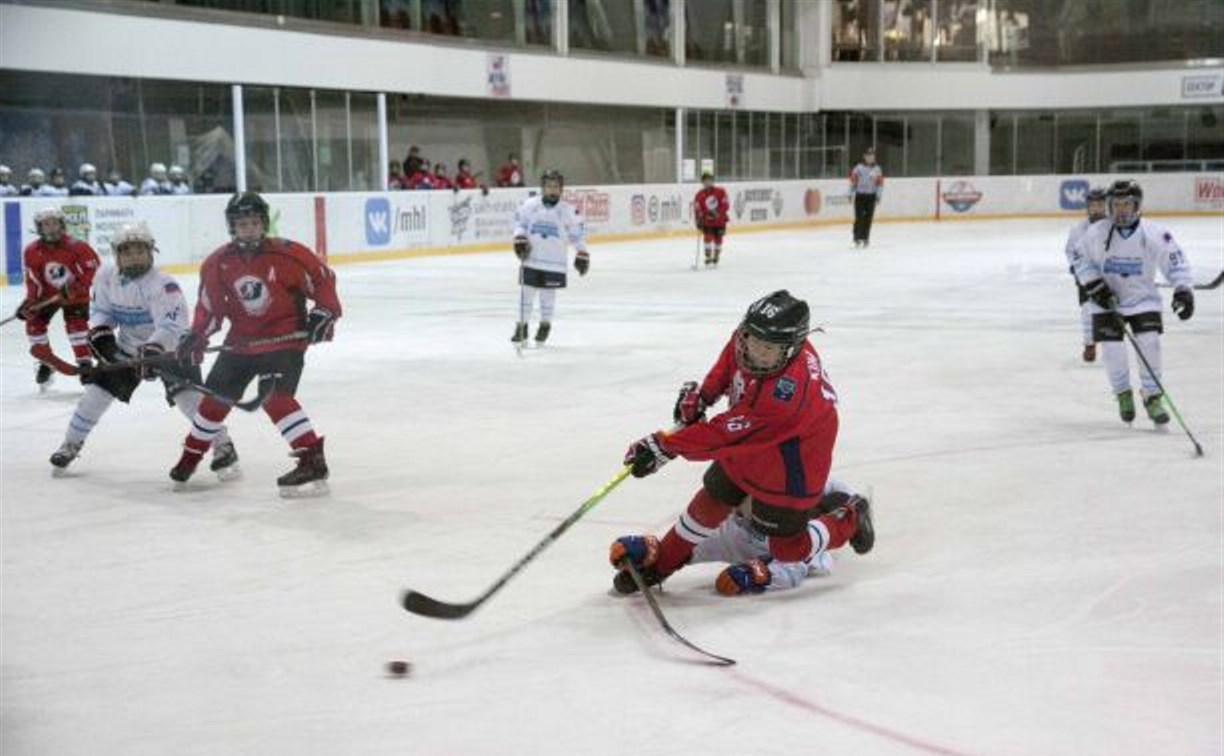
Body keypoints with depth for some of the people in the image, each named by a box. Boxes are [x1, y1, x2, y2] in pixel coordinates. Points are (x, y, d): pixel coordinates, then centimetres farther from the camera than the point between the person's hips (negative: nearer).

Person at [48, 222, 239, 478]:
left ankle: (224, 448, -15)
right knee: (97, 390, 2)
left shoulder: (163, 285, -29)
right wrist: (101, 334, -14)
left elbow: (172, 327, -37)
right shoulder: (106, 277, -9)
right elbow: (100, 311, 4)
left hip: (169, 347, -5)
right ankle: (70, 445, 22)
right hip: (128, 348, 6)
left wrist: (152, 351, -50)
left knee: (189, 395, -22)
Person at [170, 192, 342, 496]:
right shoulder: (218, 264, -3)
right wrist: (196, 336, -6)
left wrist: (324, 313, -14)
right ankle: (191, 455, 35)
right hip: (242, 340, 6)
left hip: (286, 337, -5)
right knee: (215, 395, 12)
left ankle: (313, 462, -22)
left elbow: (323, 279, -5)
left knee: (275, 398, -23)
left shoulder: (287, 254, -16)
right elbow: (210, 305, 5)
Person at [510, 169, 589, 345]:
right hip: (531, 258, 1)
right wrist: (519, 239, -5)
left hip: (554, 262, -1)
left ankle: (545, 325, 25)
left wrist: (582, 255, 4)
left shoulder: (568, 211, -3)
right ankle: (522, 327, 13)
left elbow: (577, 234, 4)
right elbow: (519, 222, 10)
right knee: (526, 291, 4)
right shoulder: (529, 204, -1)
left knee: (548, 294, 5)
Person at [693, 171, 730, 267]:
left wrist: (717, 212, -23)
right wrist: (698, 220, -19)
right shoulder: (699, 195, -6)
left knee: (718, 239, 7)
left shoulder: (720, 192, -7)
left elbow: (726, 205, -10)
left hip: (720, 221, 1)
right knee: (708, 237, -17)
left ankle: (716, 257, 26)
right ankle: (708, 257, -8)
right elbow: (697, 209, -7)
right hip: (707, 222, -1)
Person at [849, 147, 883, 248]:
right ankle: (857, 238, -5)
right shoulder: (858, 168, -3)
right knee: (859, 217, -9)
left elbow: (880, 183, 7)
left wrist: (878, 196, 1)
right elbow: (853, 181, 1)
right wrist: (851, 193, -1)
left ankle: (866, 237, 14)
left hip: (871, 196, 2)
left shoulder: (877, 169, 4)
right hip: (860, 195, -2)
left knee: (868, 217, 4)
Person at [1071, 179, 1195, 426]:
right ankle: (1123, 394, 20)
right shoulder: (1097, 233, -14)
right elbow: (1078, 257, -1)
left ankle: (1153, 397, 2)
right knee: (1112, 349, -6)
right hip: (1107, 301, 1)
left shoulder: (1155, 234, -17)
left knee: (1149, 343, -14)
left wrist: (1184, 290, -21)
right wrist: (1094, 285, -10)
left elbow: (1176, 261, -9)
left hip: (1142, 298, 0)